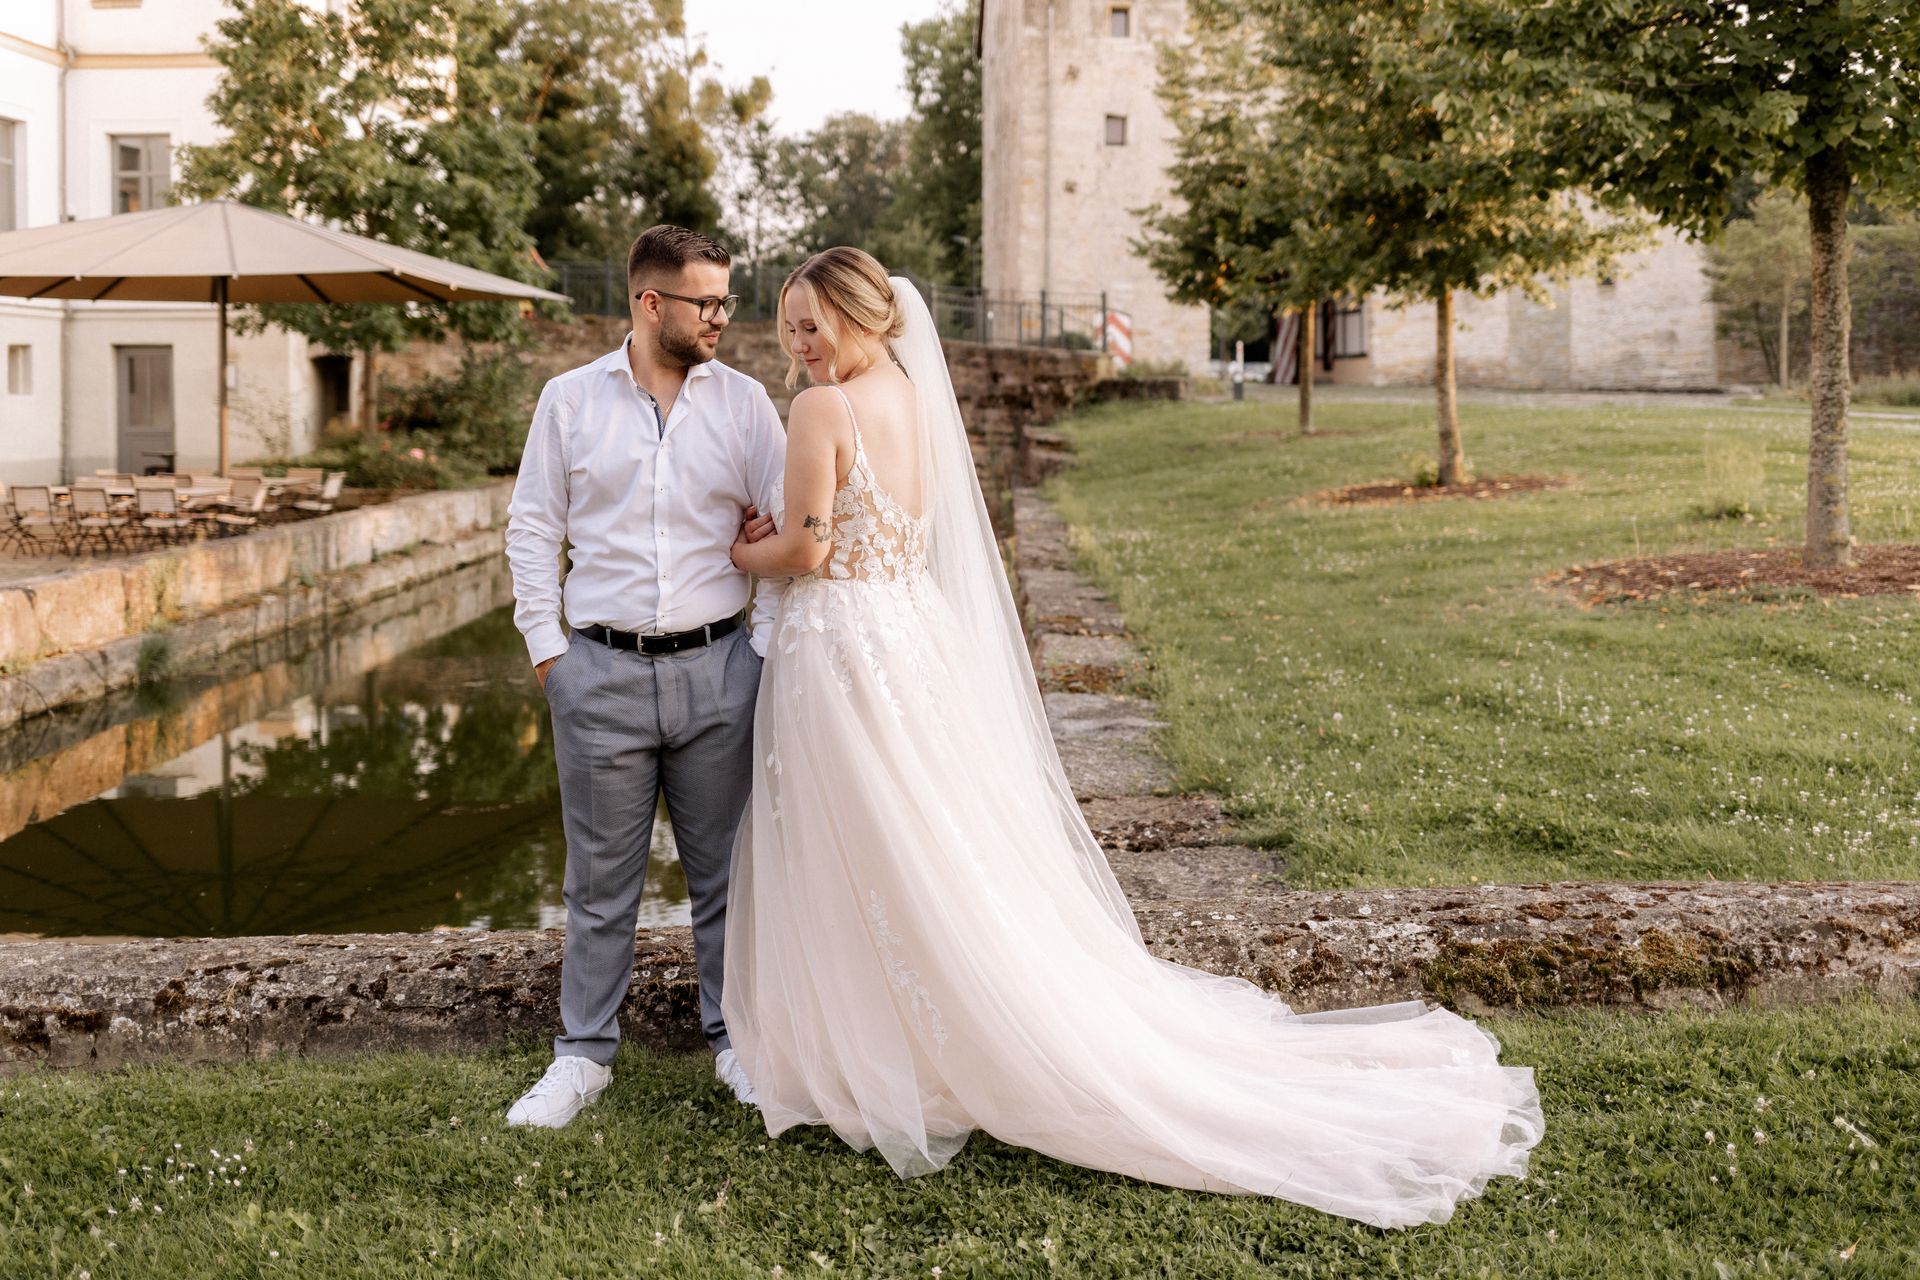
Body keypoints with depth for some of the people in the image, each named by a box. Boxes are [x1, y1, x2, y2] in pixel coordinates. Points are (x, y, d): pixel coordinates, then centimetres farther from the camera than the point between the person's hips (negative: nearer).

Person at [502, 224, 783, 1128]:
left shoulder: (744, 402, 4)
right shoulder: (570, 400, 3)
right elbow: (531, 528, 8)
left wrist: (769, 640, -2)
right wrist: (545, 647, 2)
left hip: (716, 667, 1)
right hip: (602, 671, 0)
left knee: (726, 870, 9)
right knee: (600, 879, 7)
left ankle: (735, 1041, 25)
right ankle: (583, 1055, 20)